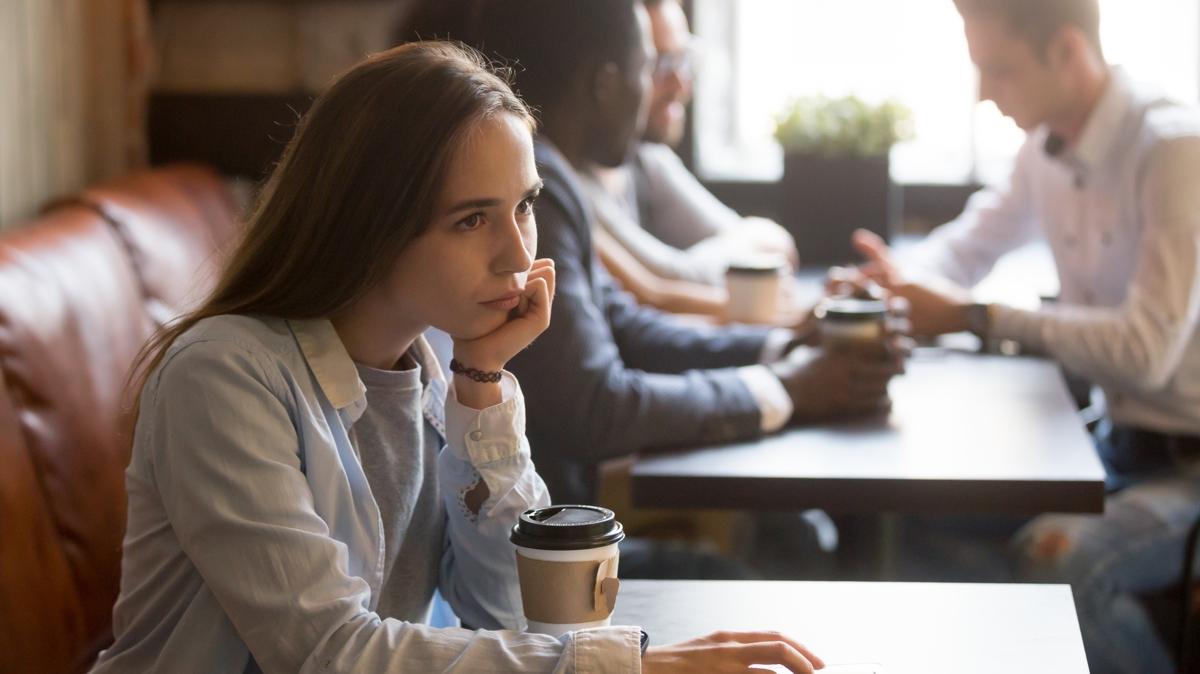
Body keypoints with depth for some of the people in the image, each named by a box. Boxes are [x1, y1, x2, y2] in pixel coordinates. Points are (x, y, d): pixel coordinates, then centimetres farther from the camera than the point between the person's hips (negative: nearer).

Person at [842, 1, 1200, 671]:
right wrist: (898, 277, -3)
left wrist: (974, 316, -21)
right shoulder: (1047, 147, 2)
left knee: (1057, 558, -31)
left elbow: (1146, 351, -28)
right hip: (1122, 439, 7)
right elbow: (972, 243, 20)